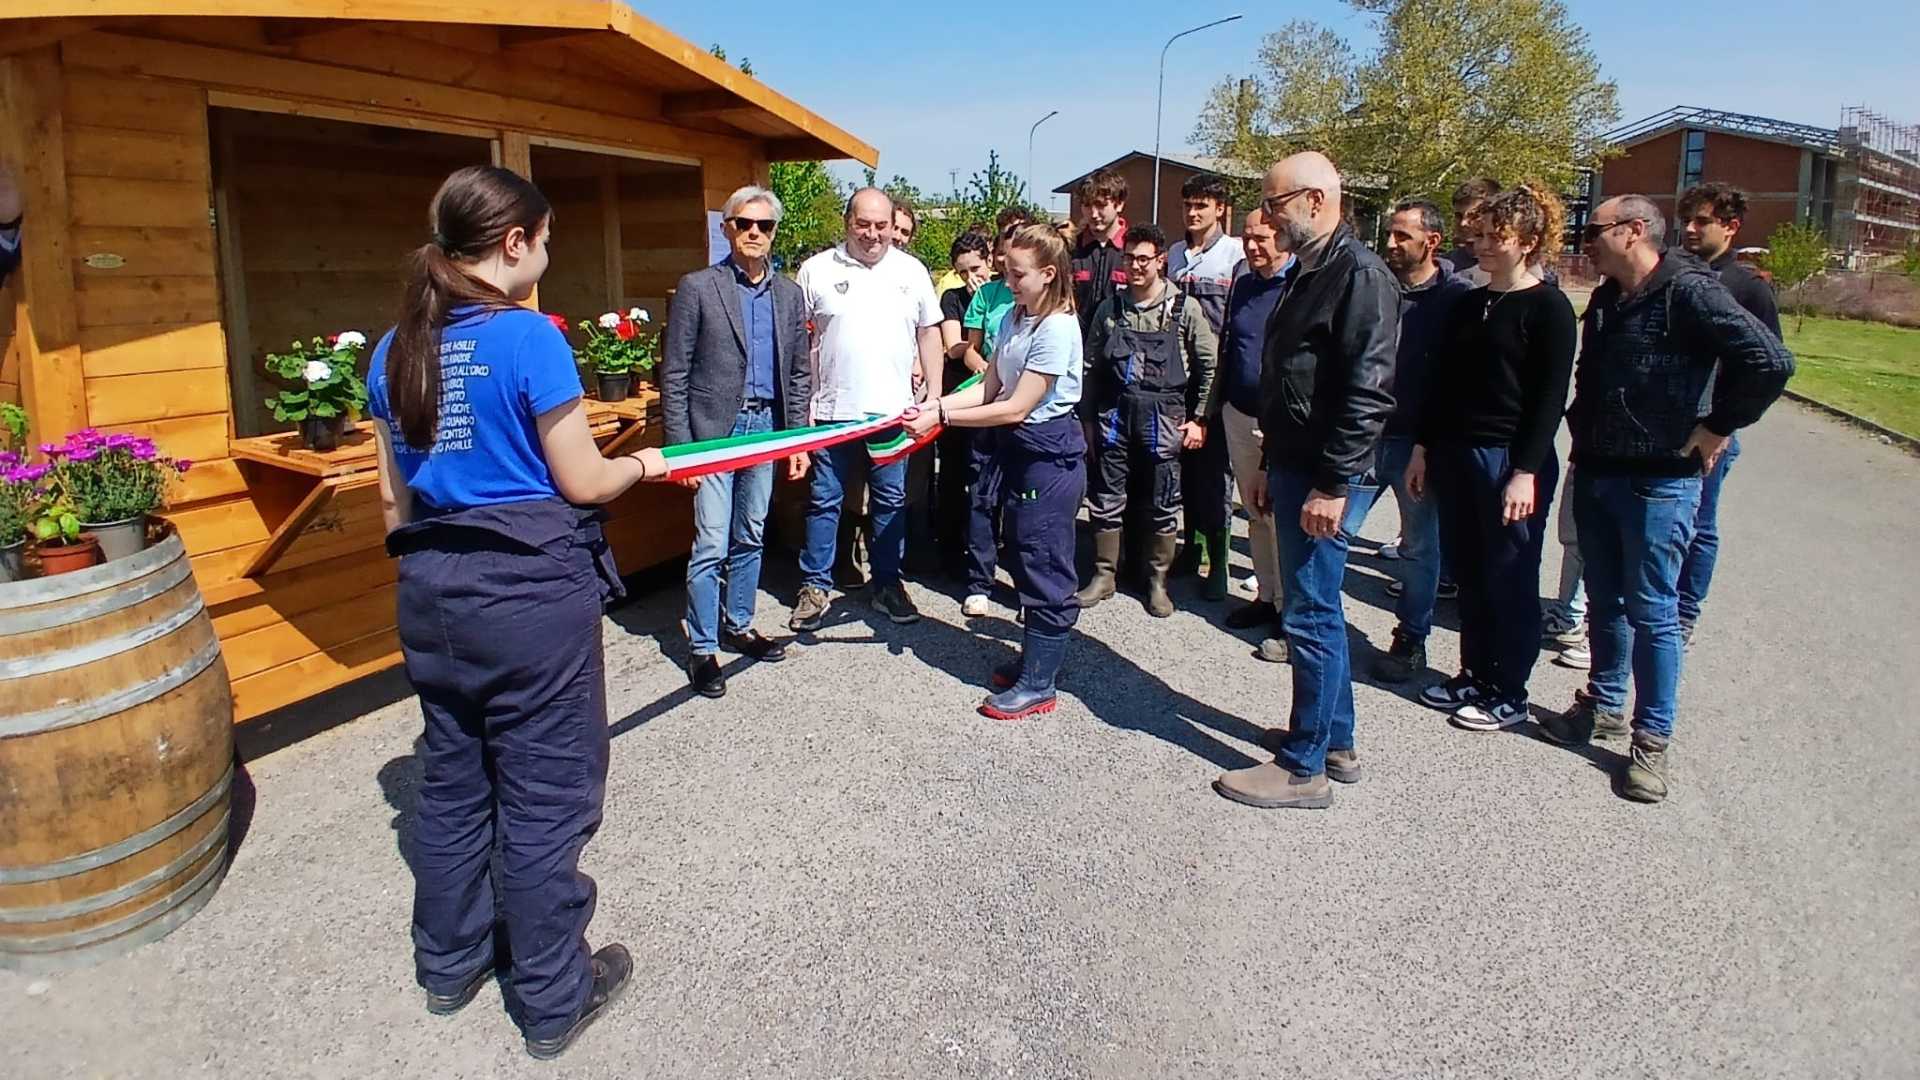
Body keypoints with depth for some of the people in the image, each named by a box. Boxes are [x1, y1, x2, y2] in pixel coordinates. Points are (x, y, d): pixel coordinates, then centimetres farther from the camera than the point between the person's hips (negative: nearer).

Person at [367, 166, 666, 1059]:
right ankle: (552, 1001, 21)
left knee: (450, 783, 20)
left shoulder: (395, 350, 6)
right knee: (542, 798, 6)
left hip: (433, 591, 7)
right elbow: (582, 484, -11)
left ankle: (447, 964, 38)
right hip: (532, 589, -7)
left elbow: (394, 498, 11)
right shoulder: (529, 337, -14)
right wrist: (640, 466, 8)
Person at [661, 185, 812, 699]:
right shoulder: (697, 287, -5)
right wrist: (679, 447, -11)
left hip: (766, 427, 5)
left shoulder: (789, 294, 9)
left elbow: (799, 372, 13)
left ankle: (738, 626, 30)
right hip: (714, 430, -5)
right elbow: (673, 374, -6)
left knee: (751, 538, 14)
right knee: (711, 544, -5)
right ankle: (703, 648, 7)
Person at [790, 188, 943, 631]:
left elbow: (929, 333, 10)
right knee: (824, 502, 6)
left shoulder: (912, 271, 6)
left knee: (890, 502, 10)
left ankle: (887, 585, 22)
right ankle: (814, 587, 17)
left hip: (893, 410, 2)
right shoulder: (816, 270, 0)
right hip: (832, 410, -1)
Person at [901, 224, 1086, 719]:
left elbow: (1016, 408, -21)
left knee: (1044, 568, -1)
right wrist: (936, 405, -7)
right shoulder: (1012, 319, 8)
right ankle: (1034, 659, 30)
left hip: (1050, 455, -9)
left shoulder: (1057, 328, -19)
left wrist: (941, 417, -19)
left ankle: (1037, 684, 9)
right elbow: (989, 388, 8)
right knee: (1027, 561, 16)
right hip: (1019, 451, 9)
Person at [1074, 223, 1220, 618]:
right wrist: (1089, 415, 7)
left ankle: (1157, 581, 20)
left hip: (1163, 417, -2)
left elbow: (1211, 366, 0)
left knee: (1163, 504, 6)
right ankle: (1103, 575, 21)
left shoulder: (1185, 308, -3)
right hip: (1115, 413, 2)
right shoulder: (1110, 308, 5)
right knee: (1106, 499, 7)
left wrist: (1199, 419, -4)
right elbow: (1092, 365, 10)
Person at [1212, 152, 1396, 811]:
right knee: (1315, 608, 16)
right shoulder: (1308, 272, 16)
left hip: (1322, 476, -10)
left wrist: (1332, 484, -23)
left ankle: (1305, 768, 9)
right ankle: (1337, 743, 29)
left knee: (1310, 615, -3)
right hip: (1293, 464, 10)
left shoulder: (1360, 274, -14)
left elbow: (1368, 392, -22)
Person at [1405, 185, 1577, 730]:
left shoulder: (1548, 307, -7)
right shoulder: (1467, 305, 12)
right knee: (1469, 574, 13)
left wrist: (1526, 471, -17)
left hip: (1512, 460, -6)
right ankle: (1474, 675, 26)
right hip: (1455, 454, 6)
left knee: (1510, 580, 3)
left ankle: (1509, 694, 15)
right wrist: (1423, 448, 11)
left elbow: (1550, 398, -12)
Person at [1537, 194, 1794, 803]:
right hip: (1595, 474, 8)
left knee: (1652, 612, 1)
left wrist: (1717, 428, -16)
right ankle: (1604, 705, 32)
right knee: (1605, 603, 17)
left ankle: (1651, 739, 12)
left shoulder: (1688, 292, -14)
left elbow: (1771, 362, -24)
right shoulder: (1606, 299, 11)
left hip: (1658, 482, -7)